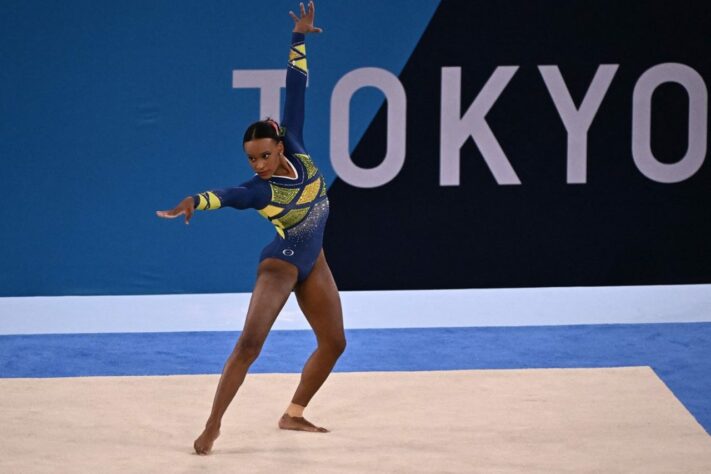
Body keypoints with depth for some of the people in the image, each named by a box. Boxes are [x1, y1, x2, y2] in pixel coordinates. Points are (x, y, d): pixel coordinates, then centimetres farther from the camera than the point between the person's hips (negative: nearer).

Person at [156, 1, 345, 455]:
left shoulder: (298, 153, -12)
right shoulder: (258, 190, -24)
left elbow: (296, 91, -10)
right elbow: (227, 194, -45)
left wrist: (299, 39, -10)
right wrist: (194, 202, -66)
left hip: (313, 262, 7)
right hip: (281, 263, -7)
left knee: (334, 342, 14)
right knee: (250, 342, -22)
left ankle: (294, 413, 27)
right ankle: (213, 424, -24)